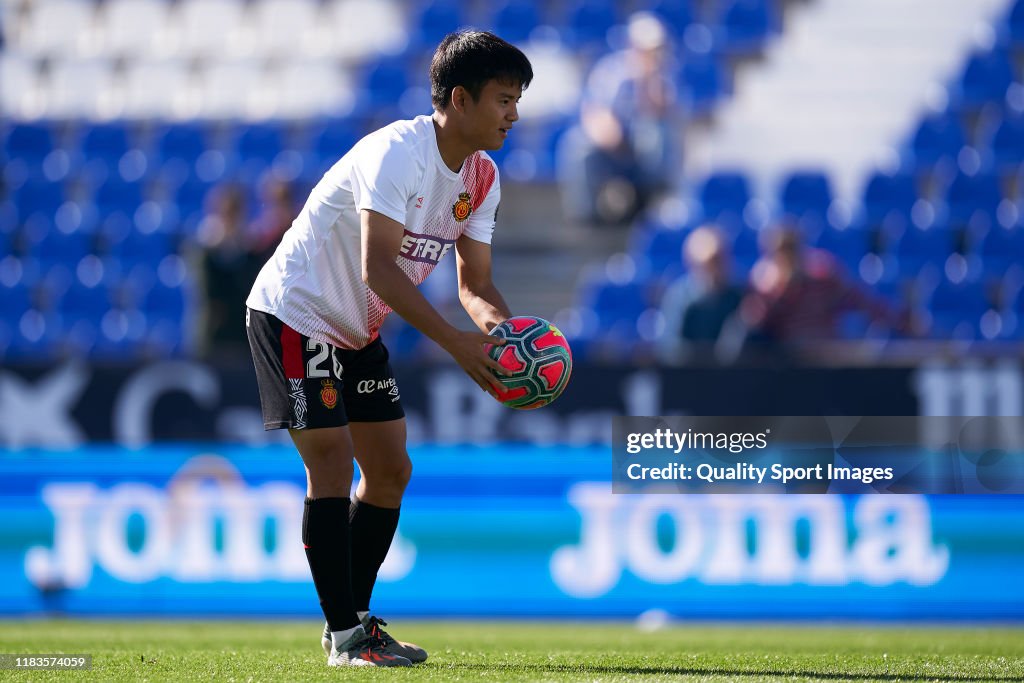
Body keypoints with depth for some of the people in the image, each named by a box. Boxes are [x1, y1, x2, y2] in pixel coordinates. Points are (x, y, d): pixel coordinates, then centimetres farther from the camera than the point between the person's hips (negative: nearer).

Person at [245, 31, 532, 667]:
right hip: (296, 313, -9)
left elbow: (475, 282, 0)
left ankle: (355, 621, 19)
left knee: (390, 471, 8)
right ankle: (345, 635, -11)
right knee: (332, 463, -14)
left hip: (360, 330, 9)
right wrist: (456, 342, -38)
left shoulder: (481, 178, 0)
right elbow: (378, 268, -34)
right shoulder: (397, 151, -27)